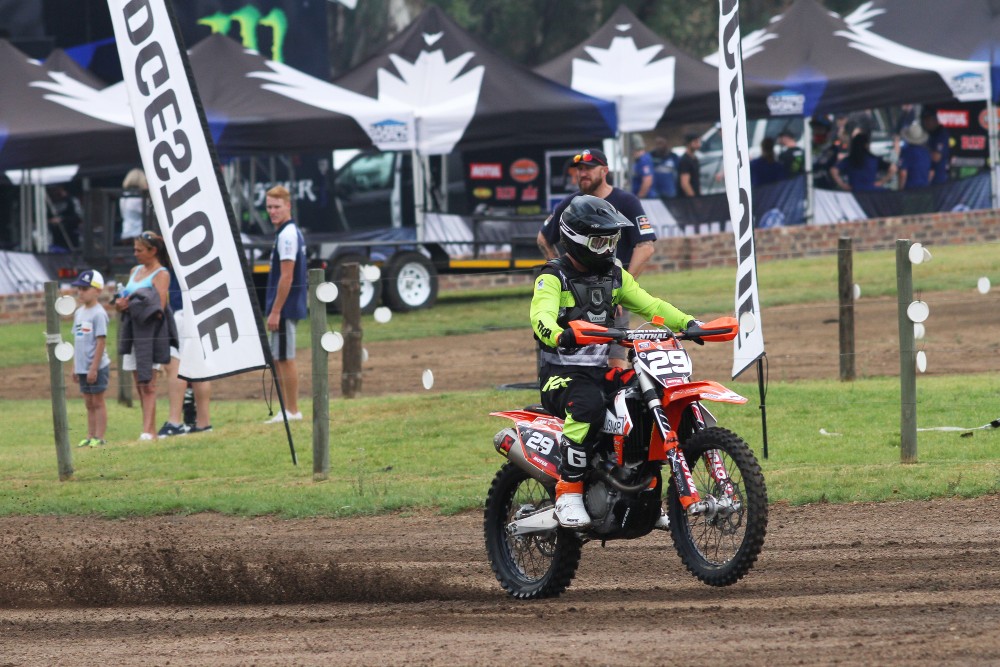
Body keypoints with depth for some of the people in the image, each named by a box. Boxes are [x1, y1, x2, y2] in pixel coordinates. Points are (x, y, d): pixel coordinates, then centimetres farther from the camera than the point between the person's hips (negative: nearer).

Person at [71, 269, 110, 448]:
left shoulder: (98, 314, -13)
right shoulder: (79, 313, 11)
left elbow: (101, 341, -16)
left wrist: (94, 367, -18)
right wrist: (75, 365, 15)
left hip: (97, 367, -8)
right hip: (83, 367, 8)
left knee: (98, 402, -2)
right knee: (89, 403, 11)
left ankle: (99, 437, 1)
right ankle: (90, 436, 14)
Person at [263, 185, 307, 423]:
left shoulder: (287, 235, -15)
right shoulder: (293, 232, 16)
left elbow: (286, 276, -20)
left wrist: (275, 311, -20)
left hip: (285, 306, -10)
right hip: (287, 307, 10)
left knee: (284, 359, -6)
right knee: (278, 359, 14)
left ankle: (292, 411, -3)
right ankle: (286, 410, 18)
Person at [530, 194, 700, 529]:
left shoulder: (615, 275, 16)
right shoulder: (553, 278, -6)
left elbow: (649, 305, 13)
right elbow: (541, 317, -24)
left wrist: (687, 323, -6)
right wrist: (560, 336, -48)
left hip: (603, 371, 7)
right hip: (562, 374, -7)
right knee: (588, 404, -39)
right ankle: (568, 492, -31)